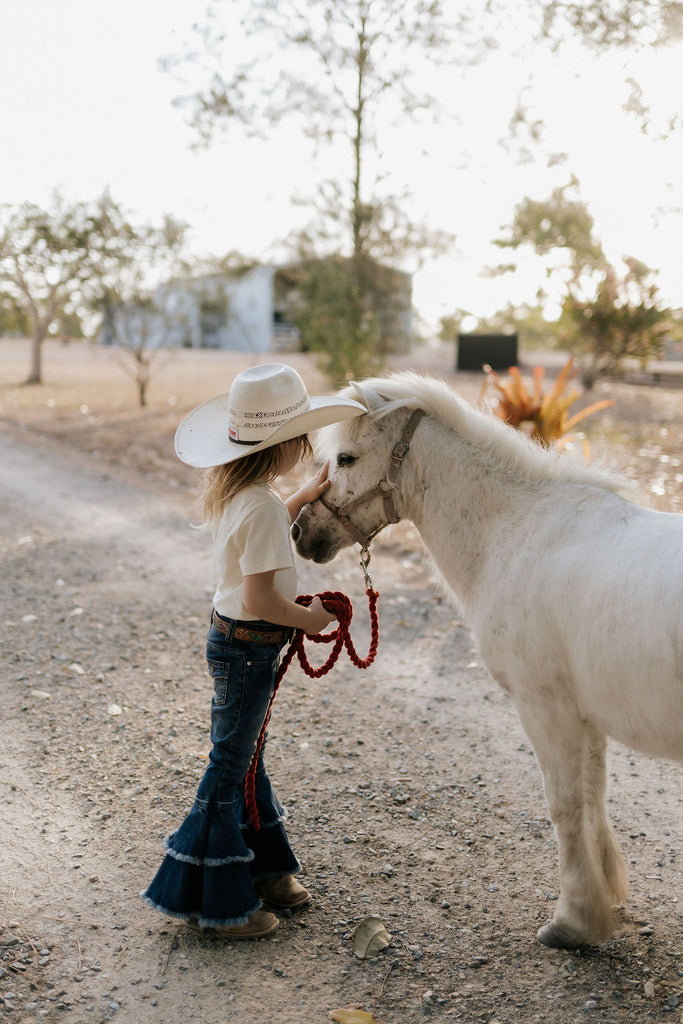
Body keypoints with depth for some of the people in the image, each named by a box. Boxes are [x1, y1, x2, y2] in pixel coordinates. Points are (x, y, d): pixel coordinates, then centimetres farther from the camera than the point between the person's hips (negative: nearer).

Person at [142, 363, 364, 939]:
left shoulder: (230, 490, 3)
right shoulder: (263, 506, -26)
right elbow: (261, 598, -30)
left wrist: (306, 497, 16)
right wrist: (311, 618, -14)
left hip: (235, 638, 9)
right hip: (247, 647, -9)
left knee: (246, 757, 20)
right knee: (230, 767, 3)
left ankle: (265, 868, 37)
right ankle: (217, 900, 18)